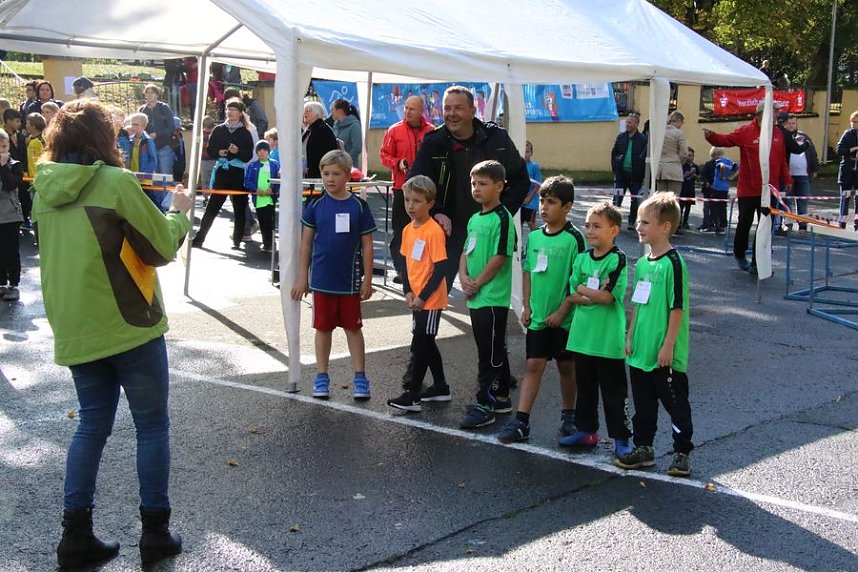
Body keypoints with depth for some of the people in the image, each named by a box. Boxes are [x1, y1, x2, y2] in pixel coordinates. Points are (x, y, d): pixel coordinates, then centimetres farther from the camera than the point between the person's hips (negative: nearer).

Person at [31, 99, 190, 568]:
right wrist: (179, 212, 10)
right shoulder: (116, 182, -15)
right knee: (152, 425, 8)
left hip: (74, 330, 6)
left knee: (92, 424, 16)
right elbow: (163, 247, -8)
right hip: (129, 326, -6)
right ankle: (155, 533, 14)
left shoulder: (45, 188, 4)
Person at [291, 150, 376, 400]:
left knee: (353, 328, 8)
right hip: (322, 280, 1)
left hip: (350, 280, -1)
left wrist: (367, 280, -2)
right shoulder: (316, 206, -1)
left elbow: (367, 245, -1)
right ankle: (321, 377, 20)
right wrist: (302, 277, 1)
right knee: (323, 328, 10)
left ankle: (360, 378, 15)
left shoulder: (359, 206, -4)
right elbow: (306, 243, 3)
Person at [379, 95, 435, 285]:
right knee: (400, 230, 2)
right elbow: (384, 155, 3)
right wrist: (398, 163, -13)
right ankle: (401, 270, 8)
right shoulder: (394, 130, 2)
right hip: (402, 187, -1)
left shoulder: (432, 132, 3)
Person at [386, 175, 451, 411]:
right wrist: (408, 291, 1)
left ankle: (412, 396, 3)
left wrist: (422, 296, -18)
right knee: (426, 343, 17)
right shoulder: (408, 230, 6)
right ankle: (440, 387, 30)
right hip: (416, 298, 8)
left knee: (419, 345, -4)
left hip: (430, 300, -8)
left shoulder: (434, 231, -18)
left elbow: (441, 268, -19)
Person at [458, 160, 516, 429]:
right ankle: (501, 398, 29)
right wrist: (464, 277, -2)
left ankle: (484, 405, 2)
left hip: (493, 298, -9)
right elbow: (466, 251, 16)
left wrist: (477, 283, -13)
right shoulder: (475, 219, 14)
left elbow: (500, 257, -19)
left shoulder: (502, 218, -13)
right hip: (476, 297, 9)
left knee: (489, 353, -3)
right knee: (495, 350, 18)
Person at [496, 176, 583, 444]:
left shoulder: (573, 238, -11)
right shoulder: (534, 236, 5)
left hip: (564, 318, -4)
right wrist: (526, 306, 5)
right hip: (537, 316, 4)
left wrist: (562, 312, -15)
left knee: (566, 366, 11)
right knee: (534, 364, 3)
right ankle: (521, 422, 2)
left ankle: (568, 414, 29)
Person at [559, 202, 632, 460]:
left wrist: (583, 290, -6)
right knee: (585, 388, 17)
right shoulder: (582, 259, 7)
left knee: (614, 392, 3)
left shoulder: (618, 259, -10)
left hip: (608, 340, -6)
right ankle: (586, 430, 30)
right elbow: (572, 296, 2)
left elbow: (608, 296, -18)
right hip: (583, 335, 6)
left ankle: (621, 438, 13)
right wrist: (596, 296, -12)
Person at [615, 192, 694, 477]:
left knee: (675, 403, 5)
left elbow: (677, 307, -16)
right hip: (641, 351, 8)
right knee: (643, 404, 16)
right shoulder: (642, 263, 10)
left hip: (665, 355, -8)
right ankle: (643, 448, 28)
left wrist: (668, 345, -17)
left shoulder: (673, 263, -15)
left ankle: (682, 453, 17)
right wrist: (631, 336, 14)